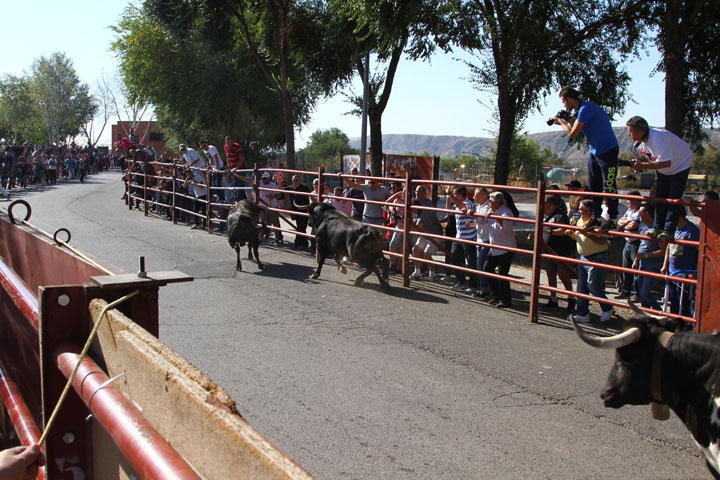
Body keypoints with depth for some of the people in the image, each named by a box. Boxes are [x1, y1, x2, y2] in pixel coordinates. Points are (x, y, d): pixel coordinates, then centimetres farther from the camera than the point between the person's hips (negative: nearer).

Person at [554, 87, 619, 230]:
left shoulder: (586, 109, -19)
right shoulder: (583, 109, 11)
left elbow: (573, 134, -21)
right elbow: (577, 130, 18)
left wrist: (562, 122, -6)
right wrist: (568, 122, 8)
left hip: (608, 151, -10)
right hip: (594, 152, 10)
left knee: (609, 187, -6)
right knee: (593, 186, 11)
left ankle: (612, 219, -2)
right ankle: (596, 217, 18)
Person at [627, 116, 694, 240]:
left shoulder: (658, 137, -37)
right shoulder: (640, 142, -10)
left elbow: (666, 163, -38)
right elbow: (645, 158, 4)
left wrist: (643, 165, -37)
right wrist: (637, 164, -20)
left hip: (681, 164, -8)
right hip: (662, 171, 8)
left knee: (674, 199, -9)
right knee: (659, 197, 4)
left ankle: (669, 230, -6)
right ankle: (657, 227, 9)